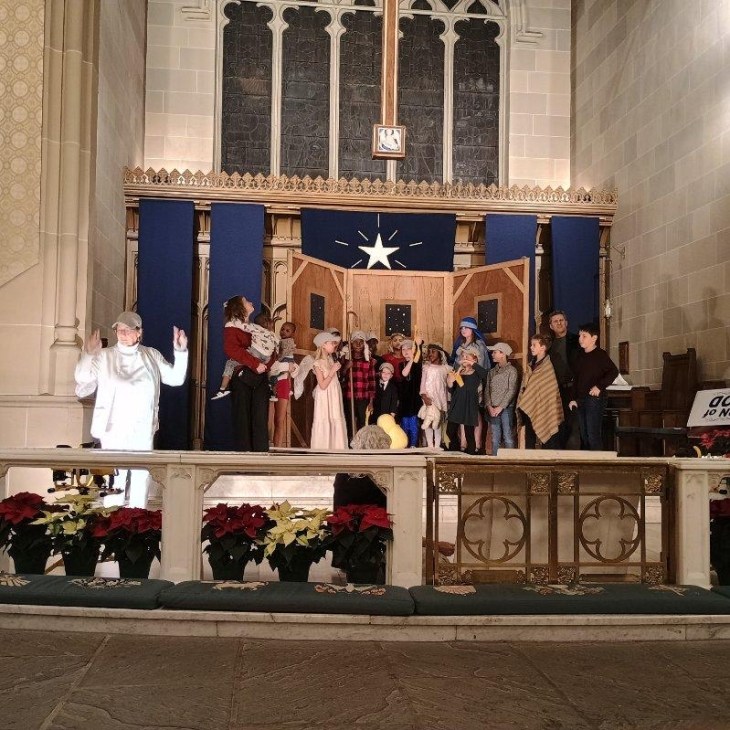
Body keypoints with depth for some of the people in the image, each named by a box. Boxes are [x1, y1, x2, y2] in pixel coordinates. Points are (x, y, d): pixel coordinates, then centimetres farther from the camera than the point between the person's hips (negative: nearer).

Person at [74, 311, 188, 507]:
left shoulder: (152, 356, 8)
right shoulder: (104, 356, 1)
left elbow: (176, 378, 9)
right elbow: (83, 381, -6)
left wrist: (180, 352, -2)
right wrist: (88, 354, -17)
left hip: (142, 431, 3)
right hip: (113, 430, -2)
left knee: (141, 480, 7)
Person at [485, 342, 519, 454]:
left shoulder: (511, 370, -2)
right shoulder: (492, 372, 14)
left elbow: (512, 391, -9)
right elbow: (487, 390, 10)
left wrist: (500, 407, -13)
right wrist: (489, 406, -5)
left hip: (506, 408, -5)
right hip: (493, 410, 5)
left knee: (508, 438, -4)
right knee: (495, 439, 6)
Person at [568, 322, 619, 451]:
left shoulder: (600, 354, -6)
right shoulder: (581, 356, 16)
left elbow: (614, 371, -17)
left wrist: (600, 386, -19)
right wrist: (574, 398, 12)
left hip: (594, 398, -8)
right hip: (581, 399, 8)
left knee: (593, 435, -11)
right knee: (584, 435, 10)